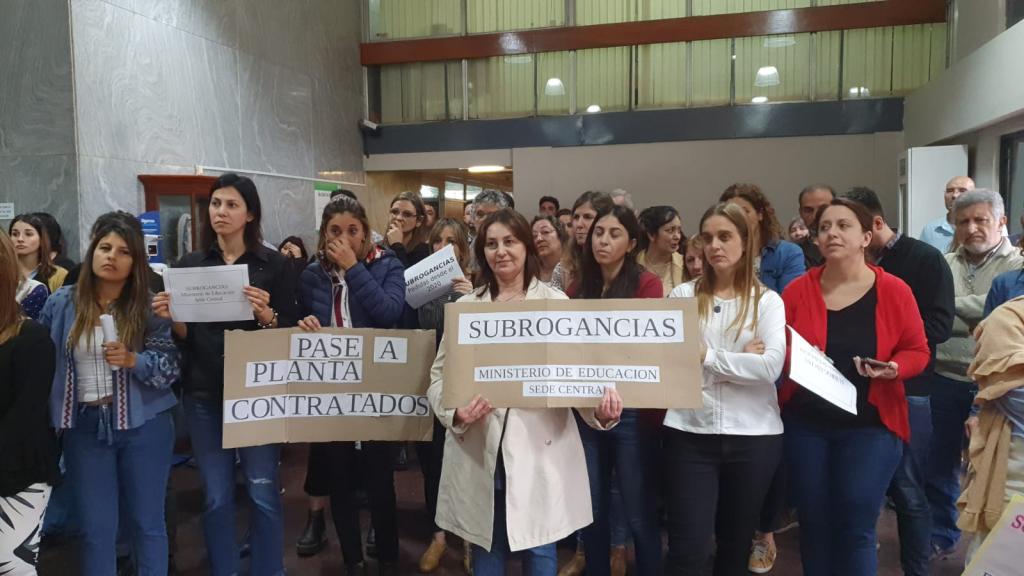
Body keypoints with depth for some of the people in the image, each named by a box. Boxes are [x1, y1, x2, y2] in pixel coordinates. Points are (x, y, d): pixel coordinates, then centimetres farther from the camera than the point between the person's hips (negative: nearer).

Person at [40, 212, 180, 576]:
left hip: (142, 425, -2)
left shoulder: (149, 306, -4)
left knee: (146, 522, 10)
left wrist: (132, 360, -23)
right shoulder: (62, 303, 2)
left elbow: (172, 368, -8)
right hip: (85, 428, 2)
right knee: (96, 529, 11)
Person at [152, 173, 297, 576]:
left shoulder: (272, 264, -2)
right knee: (216, 496, 9)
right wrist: (169, 317, -10)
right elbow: (185, 336, 9)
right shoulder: (190, 264, 7)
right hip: (204, 393, 3)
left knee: (263, 493, 1)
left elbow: (288, 334, -3)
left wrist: (266, 315, -22)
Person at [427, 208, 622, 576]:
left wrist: (600, 406, -23)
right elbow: (440, 373, 6)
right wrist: (454, 411, -15)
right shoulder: (465, 306, 8)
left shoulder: (556, 302, 5)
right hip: (478, 447, 2)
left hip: (539, 445, -1)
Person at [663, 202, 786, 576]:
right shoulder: (682, 295, 4)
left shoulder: (767, 301, 3)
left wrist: (708, 356, -12)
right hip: (690, 433, -1)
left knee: (736, 543, 17)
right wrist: (741, 360, -10)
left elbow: (771, 366, -12)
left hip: (753, 436, 1)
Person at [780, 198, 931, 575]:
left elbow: (917, 352, 1)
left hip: (871, 424, -1)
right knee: (814, 526, 12)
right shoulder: (797, 290, -1)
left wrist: (894, 369, -18)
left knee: (856, 529, 1)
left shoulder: (894, 291, -4)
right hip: (806, 424, 2)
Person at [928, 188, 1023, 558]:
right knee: (939, 462, 13)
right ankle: (940, 536, 30)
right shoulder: (943, 266, 6)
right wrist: (977, 323, -12)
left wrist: (952, 306, -13)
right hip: (944, 379, 3)